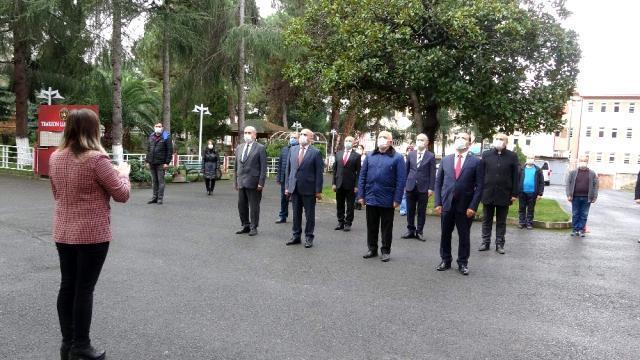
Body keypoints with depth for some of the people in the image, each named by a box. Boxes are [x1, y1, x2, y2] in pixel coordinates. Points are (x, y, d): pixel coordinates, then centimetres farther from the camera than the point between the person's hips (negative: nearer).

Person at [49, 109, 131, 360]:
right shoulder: (96, 159, -18)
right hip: (92, 234, -7)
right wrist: (122, 173, 5)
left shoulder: (55, 158, 4)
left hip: (63, 233, 7)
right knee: (84, 289, 2)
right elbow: (122, 194, -12)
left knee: (67, 286, 14)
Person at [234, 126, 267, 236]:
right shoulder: (239, 148, 13)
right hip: (241, 182, 6)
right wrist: (236, 181, 12)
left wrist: (261, 183, -13)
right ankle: (245, 226, 23)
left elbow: (263, 167, -7)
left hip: (253, 183, -5)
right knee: (241, 205, 10)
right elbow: (237, 166, 16)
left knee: (254, 206, 3)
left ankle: (253, 227, 14)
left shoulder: (260, 148, -4)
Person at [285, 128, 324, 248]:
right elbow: (288, 169, 10)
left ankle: (309, 237, 18)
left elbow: (319, 173, -7)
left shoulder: (316, 152, -6)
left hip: (308, 189, -4)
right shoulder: (293, 150, 7)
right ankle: (296, 236, 24)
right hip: (294, 188, 4)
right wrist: (287, 186, 6)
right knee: (296, 214, 13)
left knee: (309, 215, 6)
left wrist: (318, 190, -10)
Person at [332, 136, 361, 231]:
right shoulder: (338, 154, 8)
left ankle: (348, 223, 14)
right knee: (339, 205, 10)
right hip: (339, 184, 3)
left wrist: (356, 186, -10)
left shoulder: (356, 156, -2)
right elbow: (335, 169, 9)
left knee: (350, 206, 4)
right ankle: (341, 222, 20)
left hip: (350, 185, -3)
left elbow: (358, 172, -4)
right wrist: (333, 183, 2)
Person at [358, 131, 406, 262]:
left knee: (386, 227, 8)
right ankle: (372, 249, 26)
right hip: (370, 198, 3)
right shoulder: (370, 156, 6)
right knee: (371, 226, 13)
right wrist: (361, 195, 1)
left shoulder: (397, 157, -4)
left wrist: (397, 199, -13)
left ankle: (386, 251, 21)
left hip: (387, 200, -3)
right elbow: (362, 176, 6)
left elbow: (401, 180, -8)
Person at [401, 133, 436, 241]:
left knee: (421, 211, 5)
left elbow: (432, 174, -4)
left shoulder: (431, 156, -1)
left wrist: (431, 188, -9)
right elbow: (406, 170, 10)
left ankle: (419, 232, 14)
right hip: (410, 187, 3)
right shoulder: (410, 154, 7)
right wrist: (404, 184, 7)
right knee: (410, 210, 8)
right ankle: (410, 230, 19)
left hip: (423, 188, -3)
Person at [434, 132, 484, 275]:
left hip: (465, 207, -2)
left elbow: (479, 186, -5)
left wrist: (473, 206, -12)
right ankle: (445, 260, 25)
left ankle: (463, 263, 22)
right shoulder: (445, 160, 6)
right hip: (446, 205, 2)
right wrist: (438, 203, 0)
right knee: (445, 235, 10)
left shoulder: (476, 162, -2)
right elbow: (438, 182, 7)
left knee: (464, 236, 7)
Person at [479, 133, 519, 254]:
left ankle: (500, 244, 16)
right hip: (488, 193, 1)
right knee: (486, 220, 9)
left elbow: (516, 176, -1)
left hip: (504, 194, -1)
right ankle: (485, 242, 18)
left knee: (501, 221, 9)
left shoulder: (512, 156, 0)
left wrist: (515, 193, -6)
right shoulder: (486, 154, 3)